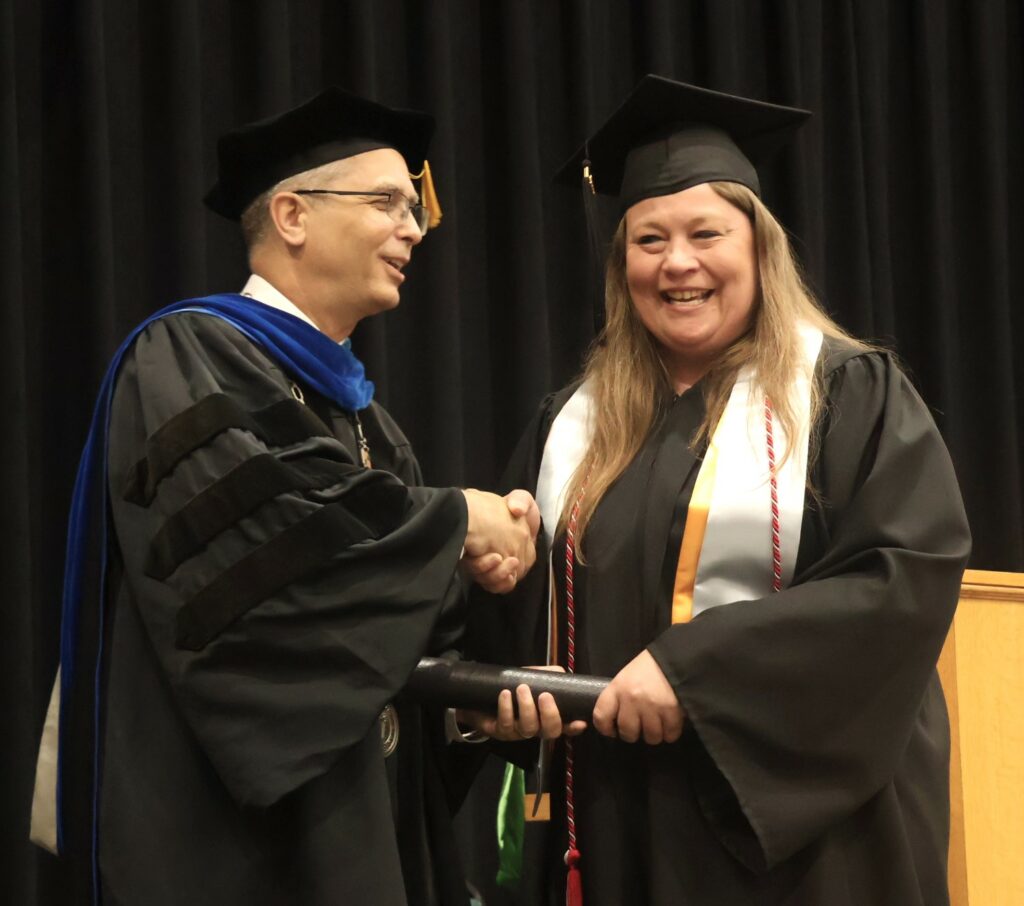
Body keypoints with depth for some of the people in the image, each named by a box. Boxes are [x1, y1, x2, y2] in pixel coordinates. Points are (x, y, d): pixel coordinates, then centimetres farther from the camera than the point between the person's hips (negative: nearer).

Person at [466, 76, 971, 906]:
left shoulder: (855, 395, -3)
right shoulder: (574, 424, 12)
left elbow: (910, 579, -16)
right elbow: (517, 598, 17)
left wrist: (693, 667, -21)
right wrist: (515, 688, -7)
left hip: (801, 818, -4)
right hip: (618, 824, 4)